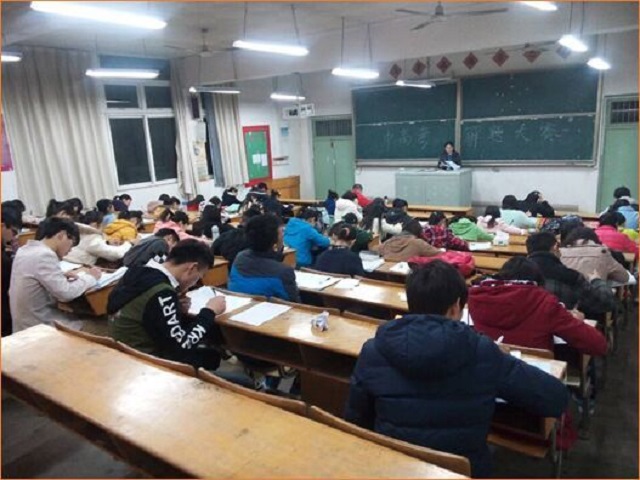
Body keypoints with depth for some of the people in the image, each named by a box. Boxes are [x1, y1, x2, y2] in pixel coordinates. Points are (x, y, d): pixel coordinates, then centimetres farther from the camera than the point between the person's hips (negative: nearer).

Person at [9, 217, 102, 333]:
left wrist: (60, 277, 6)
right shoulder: (45, 255, -22)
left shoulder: (25, 249, 5)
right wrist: (90, 277, -9)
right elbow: (66, 293, -23)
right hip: (39, 326, -9)